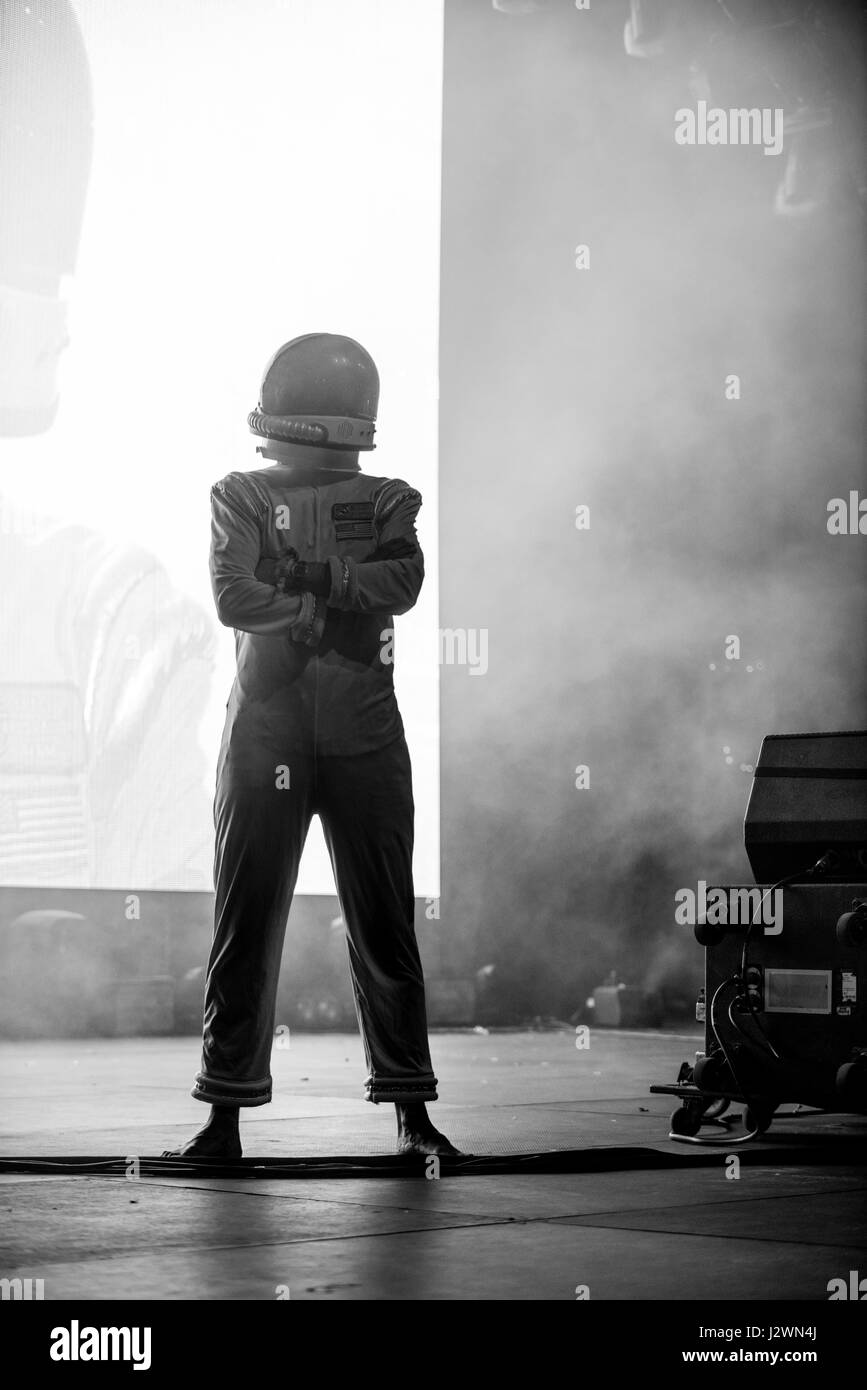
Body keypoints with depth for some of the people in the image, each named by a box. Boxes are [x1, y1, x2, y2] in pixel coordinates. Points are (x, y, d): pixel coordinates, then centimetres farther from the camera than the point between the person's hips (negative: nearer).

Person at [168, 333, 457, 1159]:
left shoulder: (385, 502, 10)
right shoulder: (241, 499, 6)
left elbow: (403, 580, -9)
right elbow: (234, 598, -9)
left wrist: (310, 580, -17)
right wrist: (328, 606, -12)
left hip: (364, 734, 1)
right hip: (264, 731, -1)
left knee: (385, 926, 1)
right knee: (244, 924, 0)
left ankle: (410, 1107, 7)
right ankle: (225, 1114, 6)